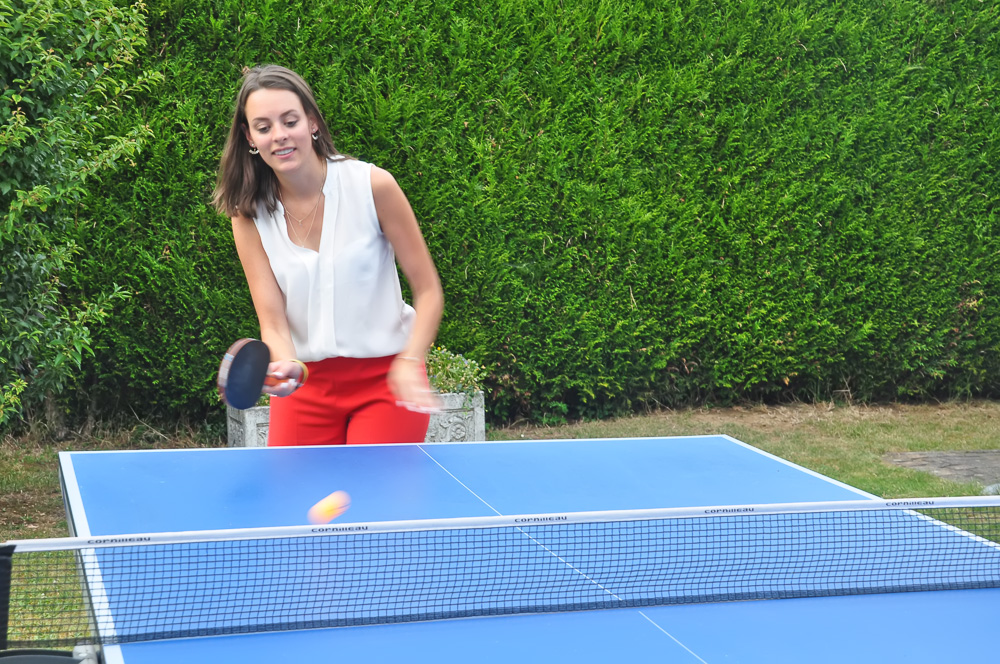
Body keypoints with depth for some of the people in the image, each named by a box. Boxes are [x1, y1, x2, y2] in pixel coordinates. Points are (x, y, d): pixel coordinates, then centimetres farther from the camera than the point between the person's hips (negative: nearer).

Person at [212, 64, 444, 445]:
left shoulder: (372, 186, -11)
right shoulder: (249, 216, -5)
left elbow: (427, 289, -6)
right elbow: (272, 321, -9)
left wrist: (409, 363, -21)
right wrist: (286, 366, -31)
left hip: (386, 377, -2)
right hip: (305, 384, 2)